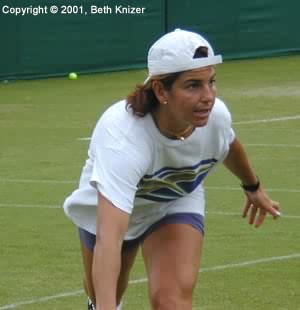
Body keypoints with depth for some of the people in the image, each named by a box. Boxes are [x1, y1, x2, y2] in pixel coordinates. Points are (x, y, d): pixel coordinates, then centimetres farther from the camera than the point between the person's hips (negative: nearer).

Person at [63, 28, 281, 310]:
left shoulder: (214, 115, -30)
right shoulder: (121, 137, -47)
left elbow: (229, 146, -1)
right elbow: (108, 238, -56)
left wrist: (252, 187, 19)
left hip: (177, 203, 2)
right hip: (110, 211, -2)